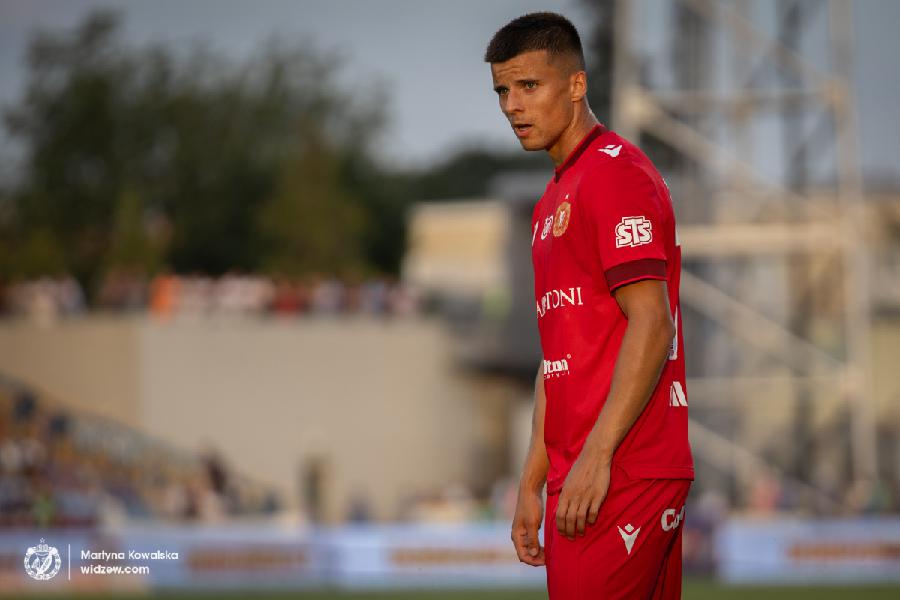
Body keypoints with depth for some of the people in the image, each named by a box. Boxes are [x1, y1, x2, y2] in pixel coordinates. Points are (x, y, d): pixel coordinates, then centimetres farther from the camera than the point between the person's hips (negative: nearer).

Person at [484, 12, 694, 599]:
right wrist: (532, 485, 20)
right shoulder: (552, 202, 22)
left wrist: (594, 457, -20)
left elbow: (651, 326, -17)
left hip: (622, 479, -9)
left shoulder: (615, 172, -8)